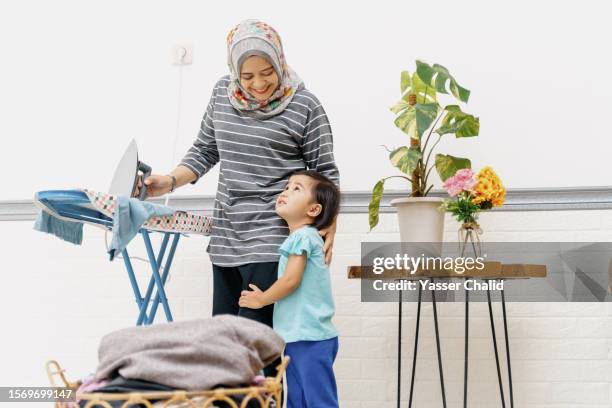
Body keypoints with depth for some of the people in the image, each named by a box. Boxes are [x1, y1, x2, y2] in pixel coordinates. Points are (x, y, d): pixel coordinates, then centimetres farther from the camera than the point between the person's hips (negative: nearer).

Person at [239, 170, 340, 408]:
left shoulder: (303, 236, -12)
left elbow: (291, 280, -19)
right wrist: (264, 297, 14)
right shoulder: (304, 236, 17)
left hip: (310, 338, -10)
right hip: (298, 336, 10)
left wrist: (260, 300, -5)